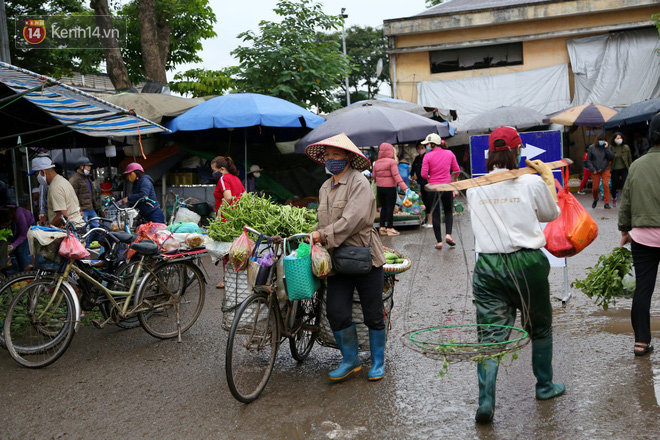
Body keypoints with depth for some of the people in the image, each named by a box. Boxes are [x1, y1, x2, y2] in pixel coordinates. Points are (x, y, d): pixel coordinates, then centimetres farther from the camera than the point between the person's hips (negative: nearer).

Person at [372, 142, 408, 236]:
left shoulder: (376, 163, 6)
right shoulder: (392, 162, -12)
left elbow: (373, 176, 10)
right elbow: (396, 175, -19)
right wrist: (404, 187, -21)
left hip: (379, 188, 6)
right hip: (390, 188, -6)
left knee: (383, 207, 14)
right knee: (390, 208, 0)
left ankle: (382, 227, 15)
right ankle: (390, 228, 2)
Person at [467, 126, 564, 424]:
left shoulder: (474, 188, 1)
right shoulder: (532, 182, -6)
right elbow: (551, 214, 11)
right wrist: (548, 177, 22)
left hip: (488, 265, 1)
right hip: (527, 263, -1)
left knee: (490, 334, 2)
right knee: (540, 327, 20)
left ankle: (486, 400, -9)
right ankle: (545, 386, 36)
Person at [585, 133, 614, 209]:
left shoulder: (608, 147, 2)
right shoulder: (592, 147, 0)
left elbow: (611, 157, -9)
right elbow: (588, 159, 3)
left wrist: (606, 148, -14)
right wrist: (592, 169, -5)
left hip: (605, 170, 0)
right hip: (595, 171, 0)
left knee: (606, 185, -15)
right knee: (595, 187, 2)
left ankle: (606, 203, -6)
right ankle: (595, 199, 34)